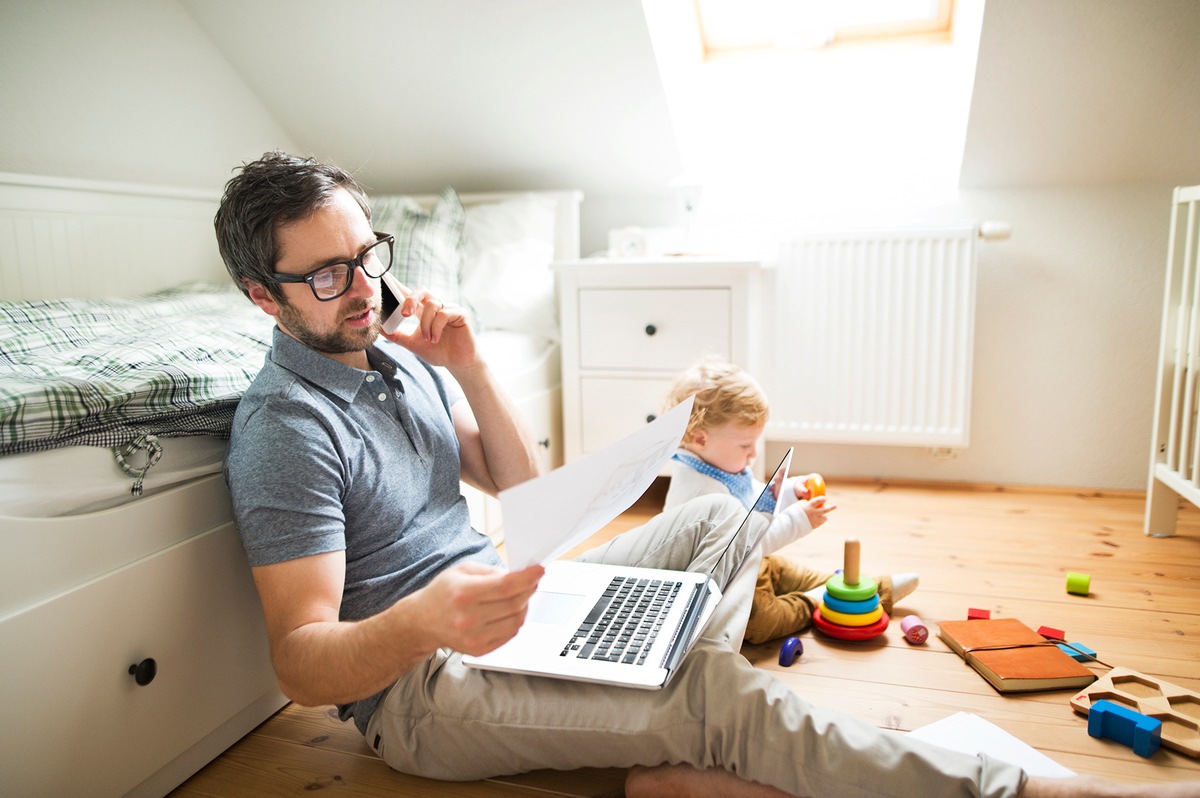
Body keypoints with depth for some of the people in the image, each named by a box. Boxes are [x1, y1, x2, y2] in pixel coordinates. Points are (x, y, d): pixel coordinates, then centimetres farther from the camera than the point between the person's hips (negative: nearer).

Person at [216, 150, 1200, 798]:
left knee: (719, 518, 5)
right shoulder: (285, 426, -18)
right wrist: (422, 620, -44)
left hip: (498, 609, 9)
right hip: (420, 684, -9)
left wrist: (469, 371, -6)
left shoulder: (396, 357, 7)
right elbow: (300, 659, -22)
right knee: (715, 694, -28)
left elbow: (523, 487, 8)